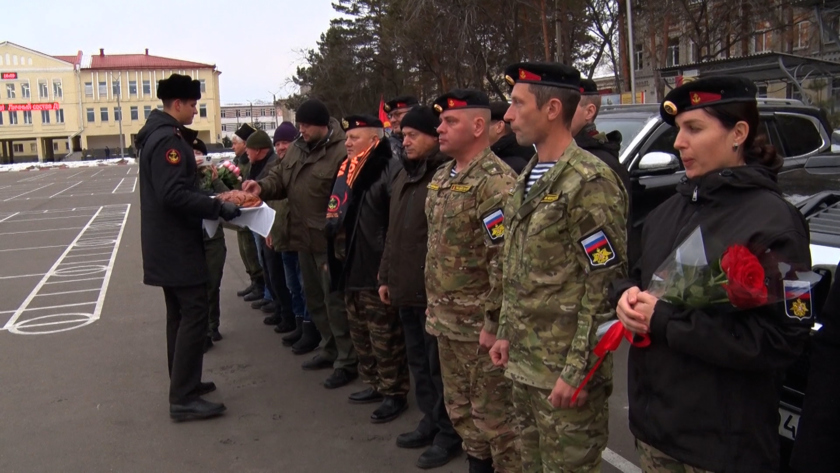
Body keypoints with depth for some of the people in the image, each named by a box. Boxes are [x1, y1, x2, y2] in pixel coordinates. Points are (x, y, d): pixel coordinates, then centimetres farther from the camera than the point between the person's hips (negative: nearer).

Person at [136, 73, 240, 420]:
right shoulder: (169, 140, -18)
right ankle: (183, 399, -5)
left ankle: (184, 384, 28)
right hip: (178, 246, -11)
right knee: (194, 316, -7)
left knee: (180, 315, 18)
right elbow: (174, 194, -28)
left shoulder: (158, 135, 14)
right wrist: (217, 207, -23)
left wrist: (210, 202, 12)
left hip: (168, 245, 11)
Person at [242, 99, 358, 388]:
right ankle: (331, 349, 35)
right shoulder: (297, 148, 9)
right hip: (304, 238, 9)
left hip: (329, 241, -9)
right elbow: (280, 178, 16)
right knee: (314, 299, 19)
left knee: (334, 301, -3)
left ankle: (347, 361, 9)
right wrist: (263, 187, -5)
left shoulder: (341, 152, -18)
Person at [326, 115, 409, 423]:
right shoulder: (346, 171, 13)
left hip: (376, 270, -9)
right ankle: (375, 384, 31)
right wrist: (332, 254, 16)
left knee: (384, 337, 0)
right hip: (351, 268, 9)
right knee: (359, 333, 18)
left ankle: (394, 393, 12)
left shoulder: (389, 169, -14)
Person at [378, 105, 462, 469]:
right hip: (406, 287, 9)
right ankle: (431, 421, 32)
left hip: (434, 289, -9)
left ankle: (449, 432, 16)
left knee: (439, 364, 2)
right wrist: (386, 275, 19)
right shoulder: (404, 175, 14)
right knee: (418, 360, 17)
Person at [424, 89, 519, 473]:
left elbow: (506, 259, -23)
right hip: (446, 320, 9)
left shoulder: (495, 181, -18)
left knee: (494, 415, 3)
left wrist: (493, 323, -21)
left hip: (479, 325, -9)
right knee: (460, 410, 20)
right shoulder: (442, 177, 12)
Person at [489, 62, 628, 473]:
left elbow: (604, 285, -19)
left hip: (564, 372, -9)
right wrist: (506, 334, 15)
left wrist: (576, 370, -19)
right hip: (523, 362, 9)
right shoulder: (528, 178, 12)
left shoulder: (590, 182, -17)